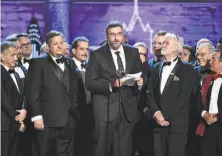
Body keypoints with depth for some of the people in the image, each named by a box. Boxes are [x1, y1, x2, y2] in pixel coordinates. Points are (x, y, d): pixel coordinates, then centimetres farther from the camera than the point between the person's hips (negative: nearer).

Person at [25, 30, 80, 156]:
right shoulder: (38, 63, -3)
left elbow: (74, 90, 16)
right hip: (48, 120, -5)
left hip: (69, 119, 5)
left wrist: (75, 111, 7)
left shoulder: (70, 63, 15)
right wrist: (36, 116, -14)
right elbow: (32, 91, -9)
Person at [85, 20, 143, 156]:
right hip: (105, 109, -3)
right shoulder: (97, 55, -2)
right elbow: (89, 83, -7)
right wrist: (110, 85, -20)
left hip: (128, 108, 3)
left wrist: (140, 81, -8)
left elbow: (140, 75, 15)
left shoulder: (133, 52, 8)